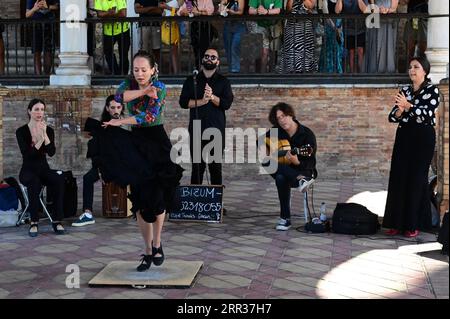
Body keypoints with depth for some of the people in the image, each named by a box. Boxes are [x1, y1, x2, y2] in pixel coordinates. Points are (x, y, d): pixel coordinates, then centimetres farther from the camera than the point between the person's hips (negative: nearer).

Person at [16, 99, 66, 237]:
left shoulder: (49, 130, 4)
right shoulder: (21, 131, -5)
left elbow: (51, 153, -12)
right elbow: (27, 154, -18)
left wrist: (45, 134, -22)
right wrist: (40, 139, -26)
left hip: (44, 169, 3)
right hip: (28, 171, -3)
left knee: (59, 179, -31)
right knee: (35, 182, -39)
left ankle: (57, 221, -26)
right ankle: (34, 222, -30)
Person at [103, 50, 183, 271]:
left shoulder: (160, 88, -8)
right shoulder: (129, 83, 5)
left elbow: (150, 116, -21)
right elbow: (119, 96, -18)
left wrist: (120, 122, -20)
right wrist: (143, 91, -23)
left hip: (157, 145, -4)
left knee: (157, 197, -7)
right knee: (139, 200, 2)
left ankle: (157, 244, 15)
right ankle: (148, 251, 13)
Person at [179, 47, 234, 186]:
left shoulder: (223, 81, 10)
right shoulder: (191, 80, 12)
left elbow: (227, 103, -2)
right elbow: (183, 102, 1)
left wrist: (212, 97, -19)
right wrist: (202, 101, -13)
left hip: (216, 130, 0)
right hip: (196, 129, 0)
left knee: (216, 167, 0)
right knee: (197, 166, -1)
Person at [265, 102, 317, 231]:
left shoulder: (307, 134, -13)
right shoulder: (277, 131, 0)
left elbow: (310, 164, -17)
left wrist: (296, 162, -38)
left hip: (303, 170, -5)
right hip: (283, 170, 5)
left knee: (281, 178, -38)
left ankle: (285, 218, -35)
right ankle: (300, 180, -47)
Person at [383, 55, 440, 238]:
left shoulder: (432, 90, -2)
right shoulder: (404, 91, 11)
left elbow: (428, 113, -19)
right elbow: (392, 117, 4)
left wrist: (408, 106, -29)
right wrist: (399, 111, -17)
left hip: (423, 138, -5)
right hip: (404, 137, 5)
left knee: (416, 179, -2)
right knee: (398, 178, 0)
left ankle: (414, 224, 6)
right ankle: (398, 222, 7)